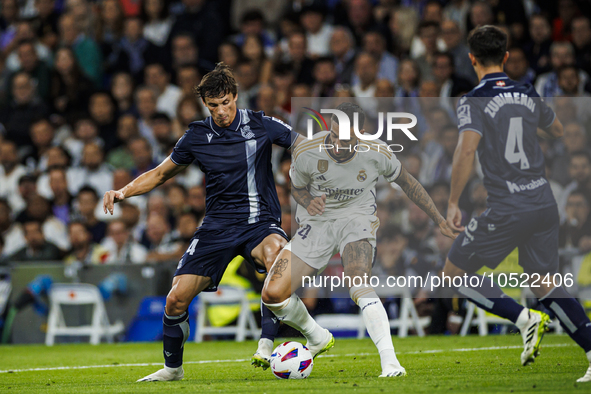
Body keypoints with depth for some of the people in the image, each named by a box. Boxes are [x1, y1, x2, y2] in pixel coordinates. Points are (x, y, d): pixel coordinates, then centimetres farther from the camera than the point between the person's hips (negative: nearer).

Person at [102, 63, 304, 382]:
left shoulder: (261, 126, -3)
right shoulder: (197, 136, 4)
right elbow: (160, 173, 16)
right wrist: (123, 192, 2)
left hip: (259, 221, -3)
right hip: (217, 224, 3)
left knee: (274, 252, -40)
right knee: (177, 298, -9)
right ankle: (172, 367, 17)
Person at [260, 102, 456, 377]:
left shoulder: (377, 153, -16)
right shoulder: (306, 153, -17)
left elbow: (407, 183, 4)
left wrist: (440, 221, 8)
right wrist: (308, 202, -21)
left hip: (357, 219, -2)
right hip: (316, 221, 2)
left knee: (359, 286, -32)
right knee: (273, 294, -12)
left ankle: (390, 361, -37)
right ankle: (317, 338, 17)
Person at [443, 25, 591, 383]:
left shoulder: (474, 102, -9)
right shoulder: (528, 95, 9)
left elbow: (466, 152, -23)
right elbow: (558, 131, 28)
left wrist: (453, 203, -16)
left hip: (508, 211, -6)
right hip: (545, 202, 6)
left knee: (456, 272, 8)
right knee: (546, 284, 16)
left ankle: (524, 318, -7)